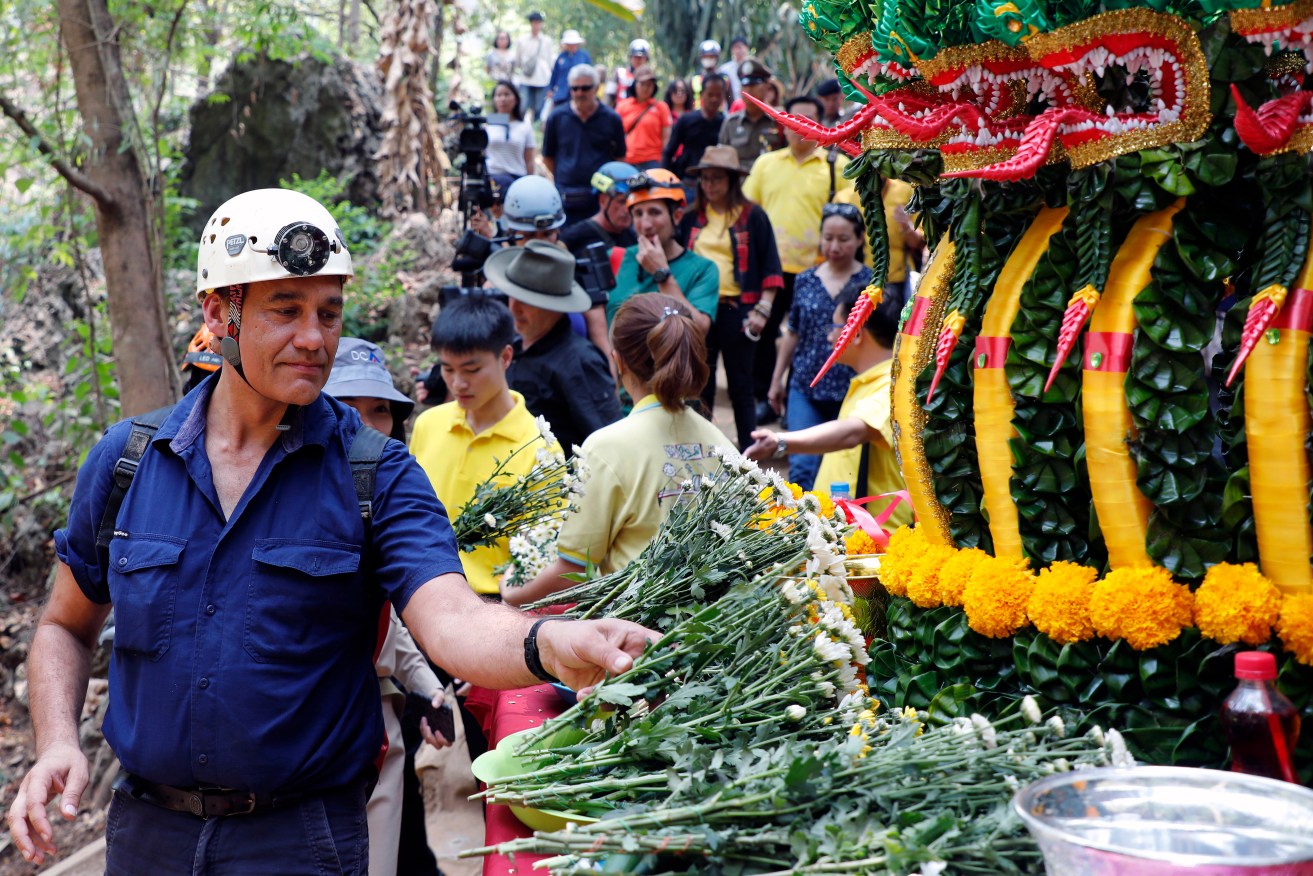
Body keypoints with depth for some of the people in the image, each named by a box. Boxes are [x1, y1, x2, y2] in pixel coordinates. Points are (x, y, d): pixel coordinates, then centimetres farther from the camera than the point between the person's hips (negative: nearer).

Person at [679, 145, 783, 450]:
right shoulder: (691, 219, 10)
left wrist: (762, 310, -9)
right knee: (700, 385, 8)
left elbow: (770, 267, -2)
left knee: (740, 386, 4)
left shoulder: (753, 217, 0)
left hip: (737, 310, -3)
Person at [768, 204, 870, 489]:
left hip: (850, 391, -2)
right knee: (802, 466, -5)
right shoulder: (805, 281, 5)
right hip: (805, 387, 2)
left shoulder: (870, 283, -3)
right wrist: (777, 379, 15)